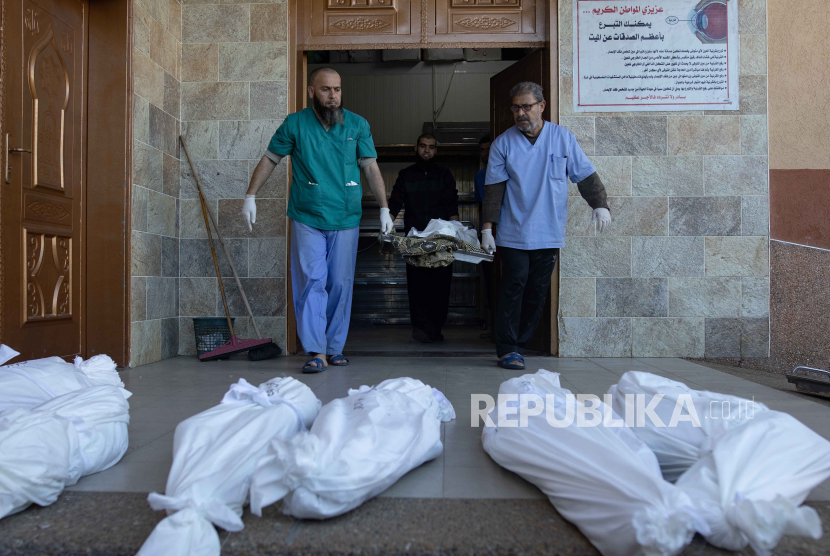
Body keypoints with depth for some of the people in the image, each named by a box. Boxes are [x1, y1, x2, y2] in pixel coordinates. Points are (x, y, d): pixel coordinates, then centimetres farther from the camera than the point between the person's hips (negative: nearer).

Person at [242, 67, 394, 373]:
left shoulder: (357, 125, 7)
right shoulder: (295, 123, 3)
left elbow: (371, 168, 8)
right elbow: (269, 159, 10)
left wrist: (384, 208, 3)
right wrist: (250, 196, 3)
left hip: (345, 220, 2)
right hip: (307, 219, -1)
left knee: (340, 284, 4)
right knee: (311, 283, -7)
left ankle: (335, 347, 16)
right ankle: (316, 351, -3)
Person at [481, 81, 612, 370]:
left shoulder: (563, 138, 6)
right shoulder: (503, 143, 2)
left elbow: (585, 175, 7)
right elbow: (494, 189, 0)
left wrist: (600, 204, -6)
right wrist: (487, 227, -4)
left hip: (549, 233, 2)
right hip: (514, 233, -2)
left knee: (538, 291, 6)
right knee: (513, 287, -7)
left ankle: (520, 342, 19)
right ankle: (508, 349, 0)